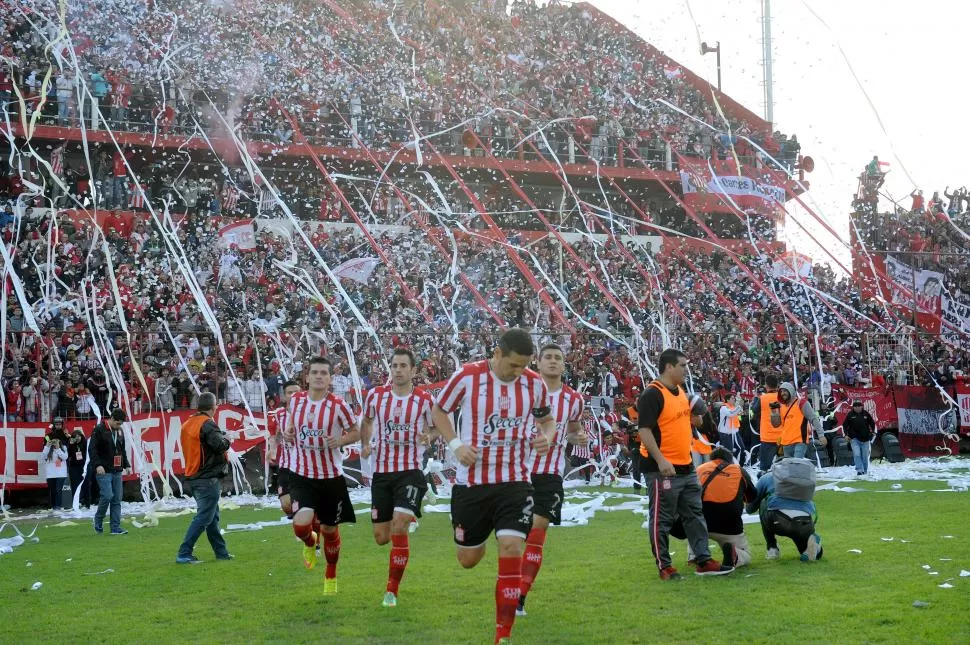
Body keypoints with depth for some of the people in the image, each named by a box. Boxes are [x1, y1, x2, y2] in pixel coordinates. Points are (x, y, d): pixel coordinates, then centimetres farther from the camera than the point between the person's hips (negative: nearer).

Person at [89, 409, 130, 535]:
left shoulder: (120, 431, 15)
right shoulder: (99, 430, -7)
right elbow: (92, 448, -12)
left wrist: (126, 465, 17)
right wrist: (97, 465, -20)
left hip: (117, 471, 7)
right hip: (104, 471, -7)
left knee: (117, 499, 3)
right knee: (107, 496, -14)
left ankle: (116, 528, 5)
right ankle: (98, 522, 8)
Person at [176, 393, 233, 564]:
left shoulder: (187, 424, 11)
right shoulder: (207, 424, -16)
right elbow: (221, 445, -27)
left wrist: (221, 438, 12)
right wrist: (226, 438, -4)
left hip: (194, 477, 9)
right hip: (209, 478, -9)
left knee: (212, 516, 16)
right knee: (203, 517, -7)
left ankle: (221, 552, 23)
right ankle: (184, 554, -11)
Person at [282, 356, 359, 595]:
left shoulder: (338, 405, -10)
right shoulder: (295, 400, -1)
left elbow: (356, 432, 0)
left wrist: (341, 440, -21)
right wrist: (287, 434, -7)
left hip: (331, 476, -1)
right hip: (301, 475, 1)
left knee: (330, 529, 12)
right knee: (301, 525, -21)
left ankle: (331, 576, 36)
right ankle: (310, 542, 18)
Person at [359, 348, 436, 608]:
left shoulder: (425, 400, -5)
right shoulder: (375, 395, 1)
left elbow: (435, 427, 10)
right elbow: (366, 421, 21)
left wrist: (427, 435, -12)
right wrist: (364, 445, 7)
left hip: (410, 472, -3)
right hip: (381, 473, 3)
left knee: (399, 529, -18)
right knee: (381, 538, 6)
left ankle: (392, 591, -5)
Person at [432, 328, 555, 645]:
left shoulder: (534, 383, -3)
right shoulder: (466, 377, -11)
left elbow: (547, 419, 16)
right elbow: (439, 411, 3)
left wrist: (547, 436, -8)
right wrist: (455, 444, -12)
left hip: (515, 482, 1)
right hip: (471, 482, -1)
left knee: (512, 550, -15)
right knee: (468, 560, 10)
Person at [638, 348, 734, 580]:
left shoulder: (681, 392, 14)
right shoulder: (652, 395, -15)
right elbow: (644, 430, -21)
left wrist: (696, 410, 10)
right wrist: (661, 461, -27)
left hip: (686, 467, 9)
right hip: (663, 469, -9)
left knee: (695, 515, 12)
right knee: (662, 519, 0)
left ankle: (703, 561, 19)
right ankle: (664, 566, 8)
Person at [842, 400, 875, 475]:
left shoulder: (866, 414, 2)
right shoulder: (850, 415, -3)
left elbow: (872, 423, 13)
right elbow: (845, 425, 4)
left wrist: (872, 431, 1)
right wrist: (846, 434, -5)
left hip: (865, 438, 2)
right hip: (854, 439, -2)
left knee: (865, 456, 9)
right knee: (857, 455, -15)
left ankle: (865, 470, 24)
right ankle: (859, 470, -15)